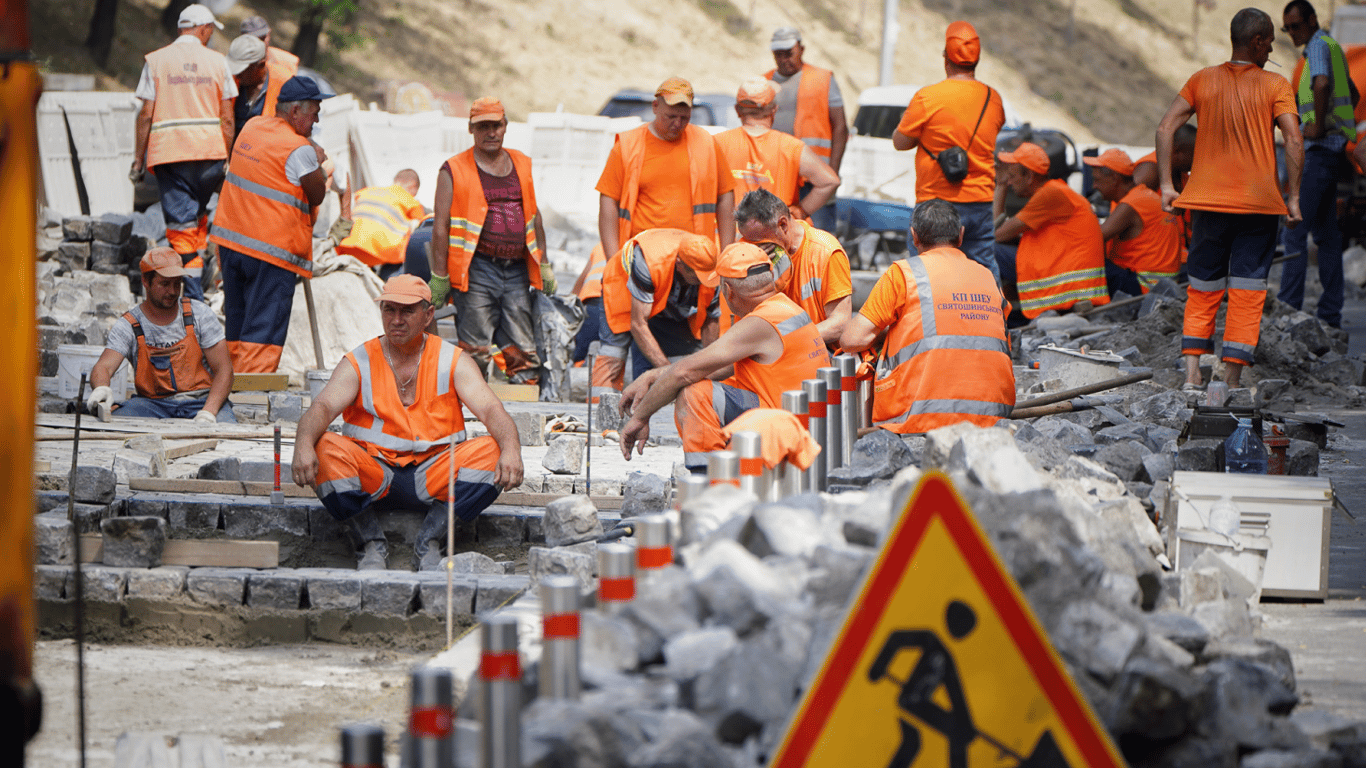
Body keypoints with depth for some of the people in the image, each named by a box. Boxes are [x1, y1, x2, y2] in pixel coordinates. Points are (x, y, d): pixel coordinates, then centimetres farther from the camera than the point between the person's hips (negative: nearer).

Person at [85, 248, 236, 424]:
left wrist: (208, 412, -19)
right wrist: (101, 388, -40)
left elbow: (224, 370, -1)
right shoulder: (128, 326, 1)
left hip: (201, 401, 0)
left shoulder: (199, 314, 2)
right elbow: (103, 367, -12)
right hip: (154, 403, 0)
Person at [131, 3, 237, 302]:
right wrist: (228, 159, 12)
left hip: (168, 153, -2)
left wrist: (138, 159, 4)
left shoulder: (156, 61, 2)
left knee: (181, 224, -3)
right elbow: (227, 117, 4)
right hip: (210, 151, 2)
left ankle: (194, 297, -9)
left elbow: (146, 114, -2)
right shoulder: (217, 61, 5)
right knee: (197, 216, 21)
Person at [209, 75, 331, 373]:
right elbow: (317, 195, -7)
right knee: (264, 328, -5)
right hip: (273, 248, -8)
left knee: (236, 323, 15)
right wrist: (318, 164, 10)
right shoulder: (299, 149, -15)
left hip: (230, 238, 8)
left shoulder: (252, 127, 8)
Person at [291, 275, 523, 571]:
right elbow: (323, 407, -12)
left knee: (491, 452, -25)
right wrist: (303, 445, -37)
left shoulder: (453, 362, 4)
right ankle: (373, 544, -10)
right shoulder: (358, 363, 3)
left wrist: (511, 452, -31)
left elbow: (492, 411, -8)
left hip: (433, 475, 0)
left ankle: (430, 541, -10)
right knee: (326, 450, -29)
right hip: (374, 475, 0)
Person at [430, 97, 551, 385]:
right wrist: (439, 276, -9)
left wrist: (543, 265, 20)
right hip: (477, 270, -5)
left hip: (517, 270, 5)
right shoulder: (454, 171, 0)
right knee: (475, 354, -6)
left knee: (524, 351, 4)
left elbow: (533, 217, 23)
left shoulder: (521, 165, 16)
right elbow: (441, 226, -4)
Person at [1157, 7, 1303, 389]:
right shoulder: (1275, 85, -3)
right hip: (1259, 201, -3)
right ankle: (1232, 378, 0)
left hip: (1207, 199, 3)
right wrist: (1293, 197, -7)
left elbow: (1165, 128, -2)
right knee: (1247, 292, 3)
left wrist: (1166, 185, 1)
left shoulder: (1202, 80, 5)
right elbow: (1294, 140, -14)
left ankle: (1192, 372, 3)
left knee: (1203, 288, 13)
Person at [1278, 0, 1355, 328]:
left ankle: (1287, 305, -12)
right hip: (1333, 151, 10)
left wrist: (1318, 126, -22)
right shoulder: (1332, 47, 20)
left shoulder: (1319, 45, -10)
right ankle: (1330, 312, 10)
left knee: (1295, 229, -10)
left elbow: (1322, 83, -31)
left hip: (1320, 149, -10)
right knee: (1326, 232, 9)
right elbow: (1352, 94, 34)